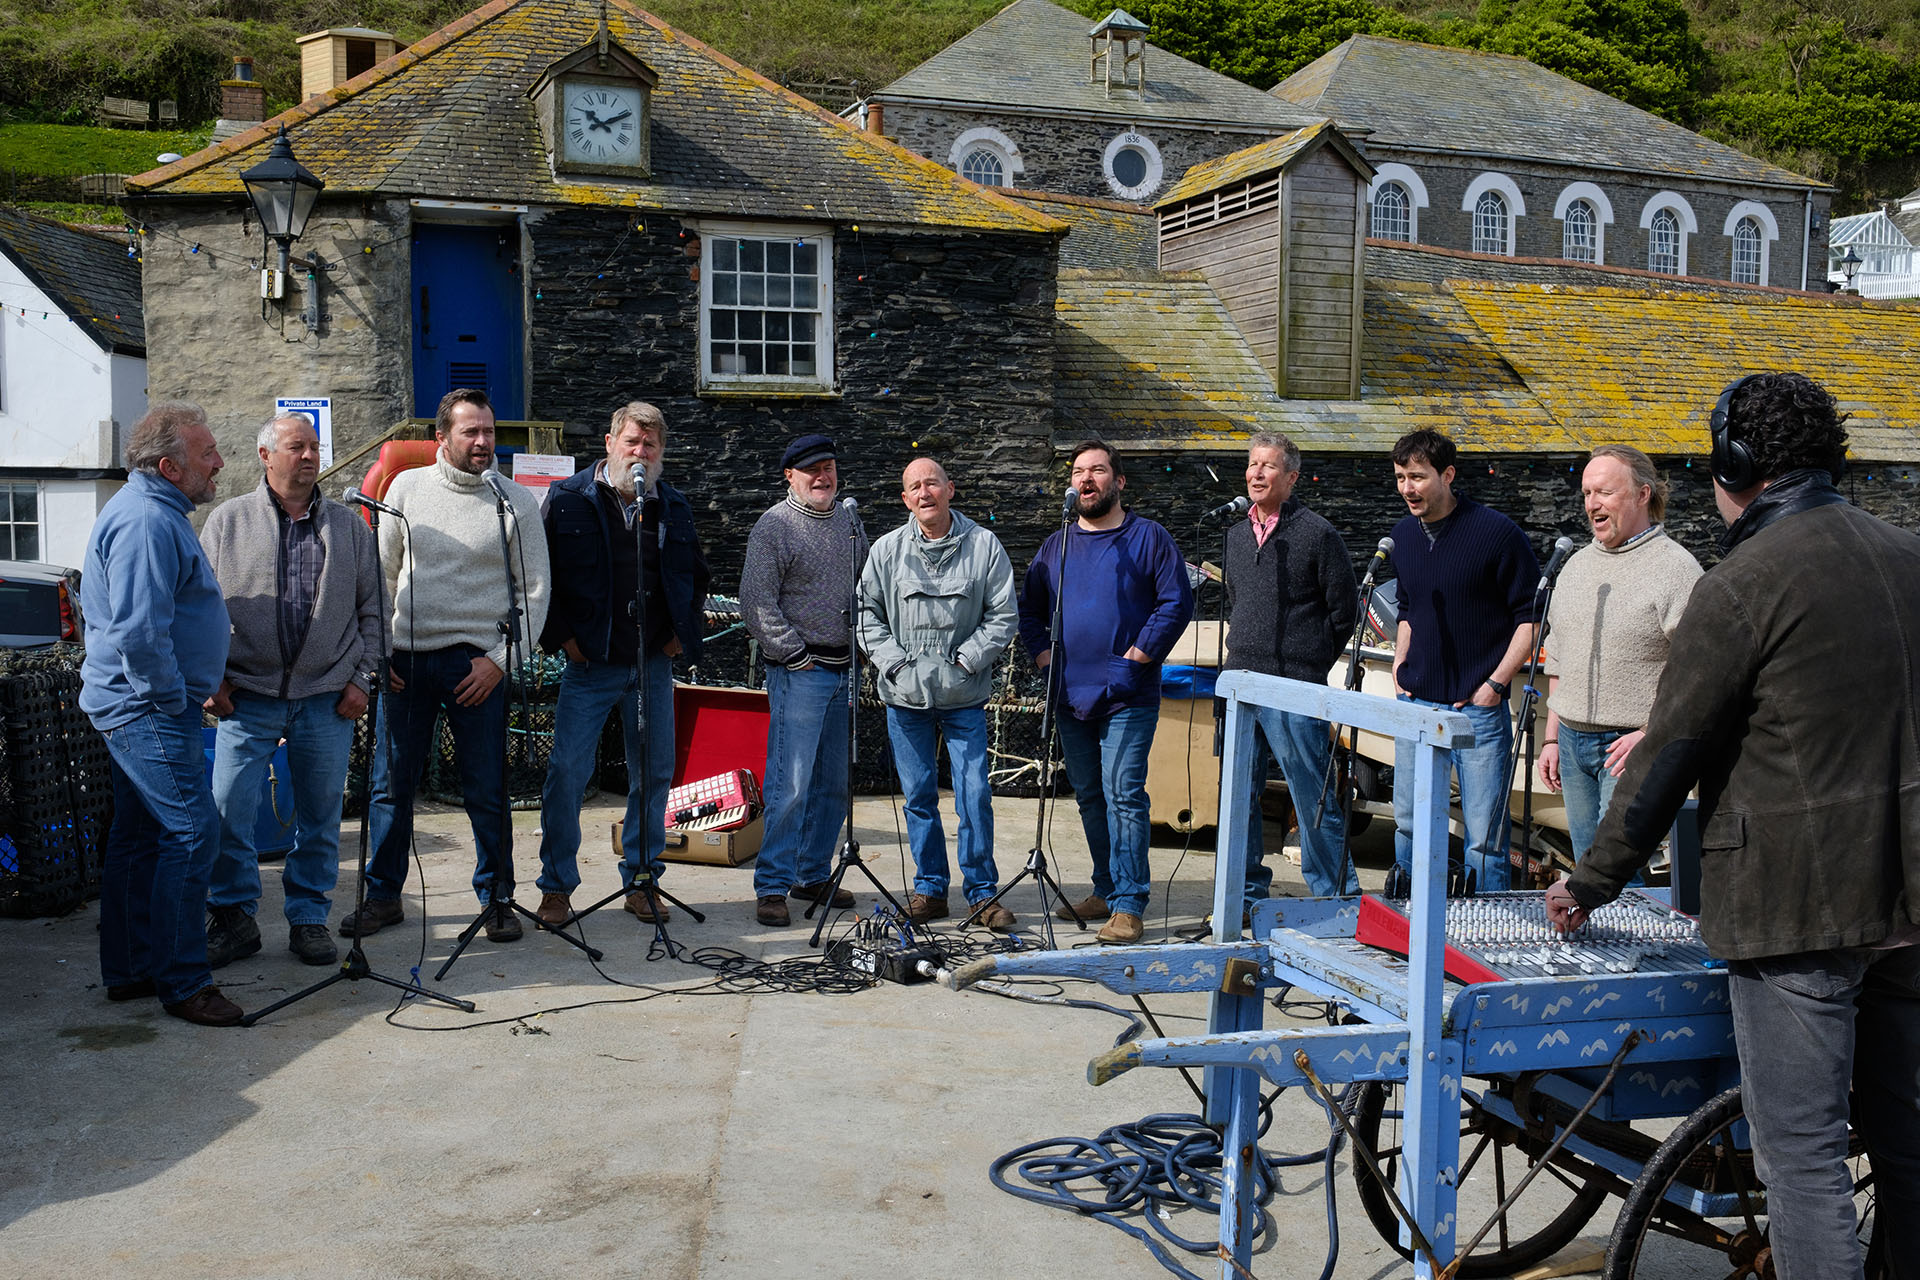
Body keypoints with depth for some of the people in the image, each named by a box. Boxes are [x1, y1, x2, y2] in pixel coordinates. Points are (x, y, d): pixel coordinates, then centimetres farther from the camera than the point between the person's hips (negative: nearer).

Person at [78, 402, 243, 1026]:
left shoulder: (153, 511, 15)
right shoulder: (147, 522, -20)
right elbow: (141, 632, -27)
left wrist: (197, 690, 21)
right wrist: (175, 699, -17)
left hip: (132, 709, 11)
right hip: (149, 710, -11)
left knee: (138, 835, 15)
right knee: (191, 834, -9)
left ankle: (130, 970, 25)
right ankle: (185, 984, -3)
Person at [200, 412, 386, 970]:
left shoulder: (349, 526, 8)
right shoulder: (229, 520, 5)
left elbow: (373, 609, 10)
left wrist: (361, 678, 2)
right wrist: (212, 676, -1)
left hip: (328, 699, 1)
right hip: (247, 697, -1)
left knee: (320, 818, 6)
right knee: (229, 812, -3)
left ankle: (309, 917, 20)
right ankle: (233, 917, 14)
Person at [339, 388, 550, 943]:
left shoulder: (514, 502, 0)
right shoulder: (406, 488, 6)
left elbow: (535, 590, 1)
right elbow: (381, 573, 11)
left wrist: (499, 659, -7)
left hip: (477, 663, -2)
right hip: (404, 661, 2)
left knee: (486, 790, 3)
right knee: (390, 784, 8)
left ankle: (497, 898, 17)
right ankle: (383, 896, 23)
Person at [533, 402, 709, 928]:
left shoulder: (674, 506, 10)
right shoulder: (569, 499, -1)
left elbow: (696, 573, 22)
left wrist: (683, 632, 11)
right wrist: (562, 635, -6)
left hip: (654, 665, 4)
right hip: (590, 664, -3)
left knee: (654, 774, 7)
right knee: (568, 771, -4)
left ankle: (641, 880, 20)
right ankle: (556, 887, 9)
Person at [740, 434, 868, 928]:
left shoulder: (849, 521, 14)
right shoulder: (775, 526, -6)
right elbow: (756, 603, -11)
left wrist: (863, 648, 11)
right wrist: (794, 655, -11)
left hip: (845, 670, 7)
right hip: (798, 672, -6)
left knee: (834, 784, 11)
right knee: (790, 784, -9)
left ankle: (813, 874, 23)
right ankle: (772, 886, -1)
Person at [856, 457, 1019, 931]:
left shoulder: (984, 546, 1)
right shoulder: (887, 550, 5)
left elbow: (1004, 617, 1)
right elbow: (867, 612, 9)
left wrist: (964, 660, -7)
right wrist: (893, 661, -3)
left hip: (964, 697, -2)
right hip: (905, 696, 2)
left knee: (974, 795, -3)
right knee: (918, 796, 8)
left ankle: (982, 892, 10)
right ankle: (930, 888, 21)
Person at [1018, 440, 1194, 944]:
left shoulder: (1148, 538, 0)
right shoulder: (1056, 546, 14)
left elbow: (1177, 602, -6)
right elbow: (1029, 609, 20)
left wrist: (1139, 655, -11)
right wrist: (1042, 654, 5)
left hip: (1127, 697, -5)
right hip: (1070, 695, 6)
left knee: (1123, 796, -11)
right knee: (1089, 798, 12)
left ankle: (1128, 905, -7)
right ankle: (1106, 891, 24)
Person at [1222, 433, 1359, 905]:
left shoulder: (1316, 533, -6)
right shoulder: (1237, 533, 13)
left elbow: (1344, 610, -2)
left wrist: (1308, 663, 1)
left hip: (1294, 689, -6)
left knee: (1314, 799, -2)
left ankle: (1337, 897, 9)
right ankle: (1248, 894, 23)